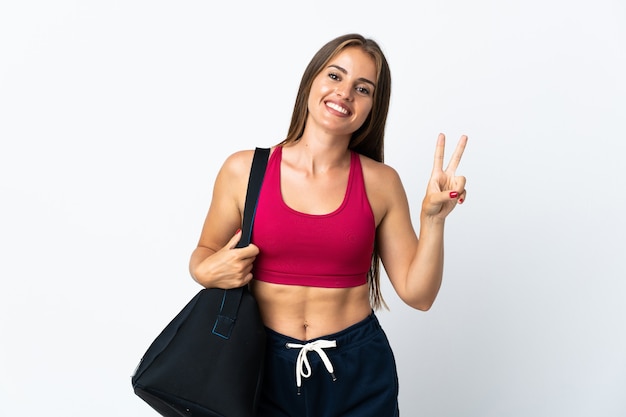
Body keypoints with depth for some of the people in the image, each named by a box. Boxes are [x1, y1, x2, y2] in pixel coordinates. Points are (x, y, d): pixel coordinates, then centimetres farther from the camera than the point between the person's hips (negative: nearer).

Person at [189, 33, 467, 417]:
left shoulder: (381, 182, -4)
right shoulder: (244, 170, -6)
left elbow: (418, 294, -2)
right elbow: (205, 253, 7)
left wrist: (433, 217, -14)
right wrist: (208, 272, -14)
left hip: (358, 372, 1)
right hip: (268, 369, 0)